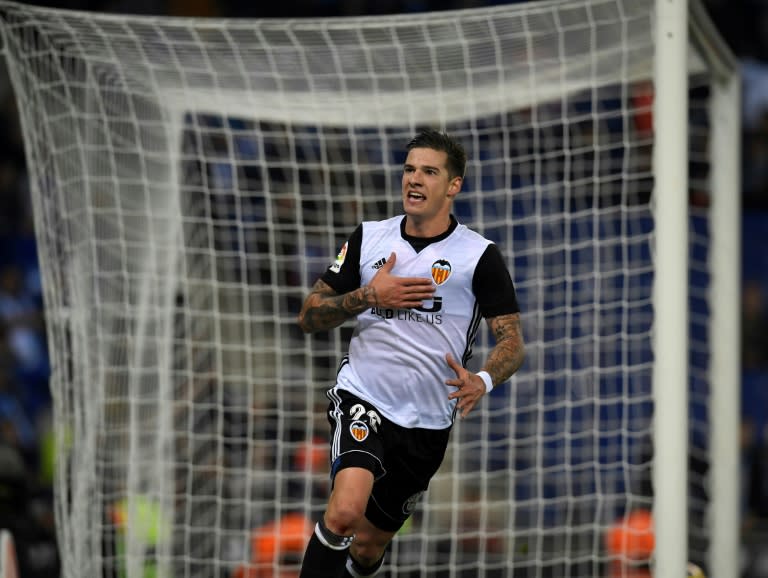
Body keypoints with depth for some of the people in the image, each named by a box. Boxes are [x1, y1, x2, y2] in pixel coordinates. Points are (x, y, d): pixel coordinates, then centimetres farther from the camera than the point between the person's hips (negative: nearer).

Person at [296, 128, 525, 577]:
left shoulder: (479, 256, -4)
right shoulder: (368, 238, 3)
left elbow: (512, 341, -4)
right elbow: (310, 317, 6)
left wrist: (481, 381, -26)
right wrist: (369, 296, -12)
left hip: (427, 422, 1)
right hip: (363, 398, -1)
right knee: (345, 511, -29)